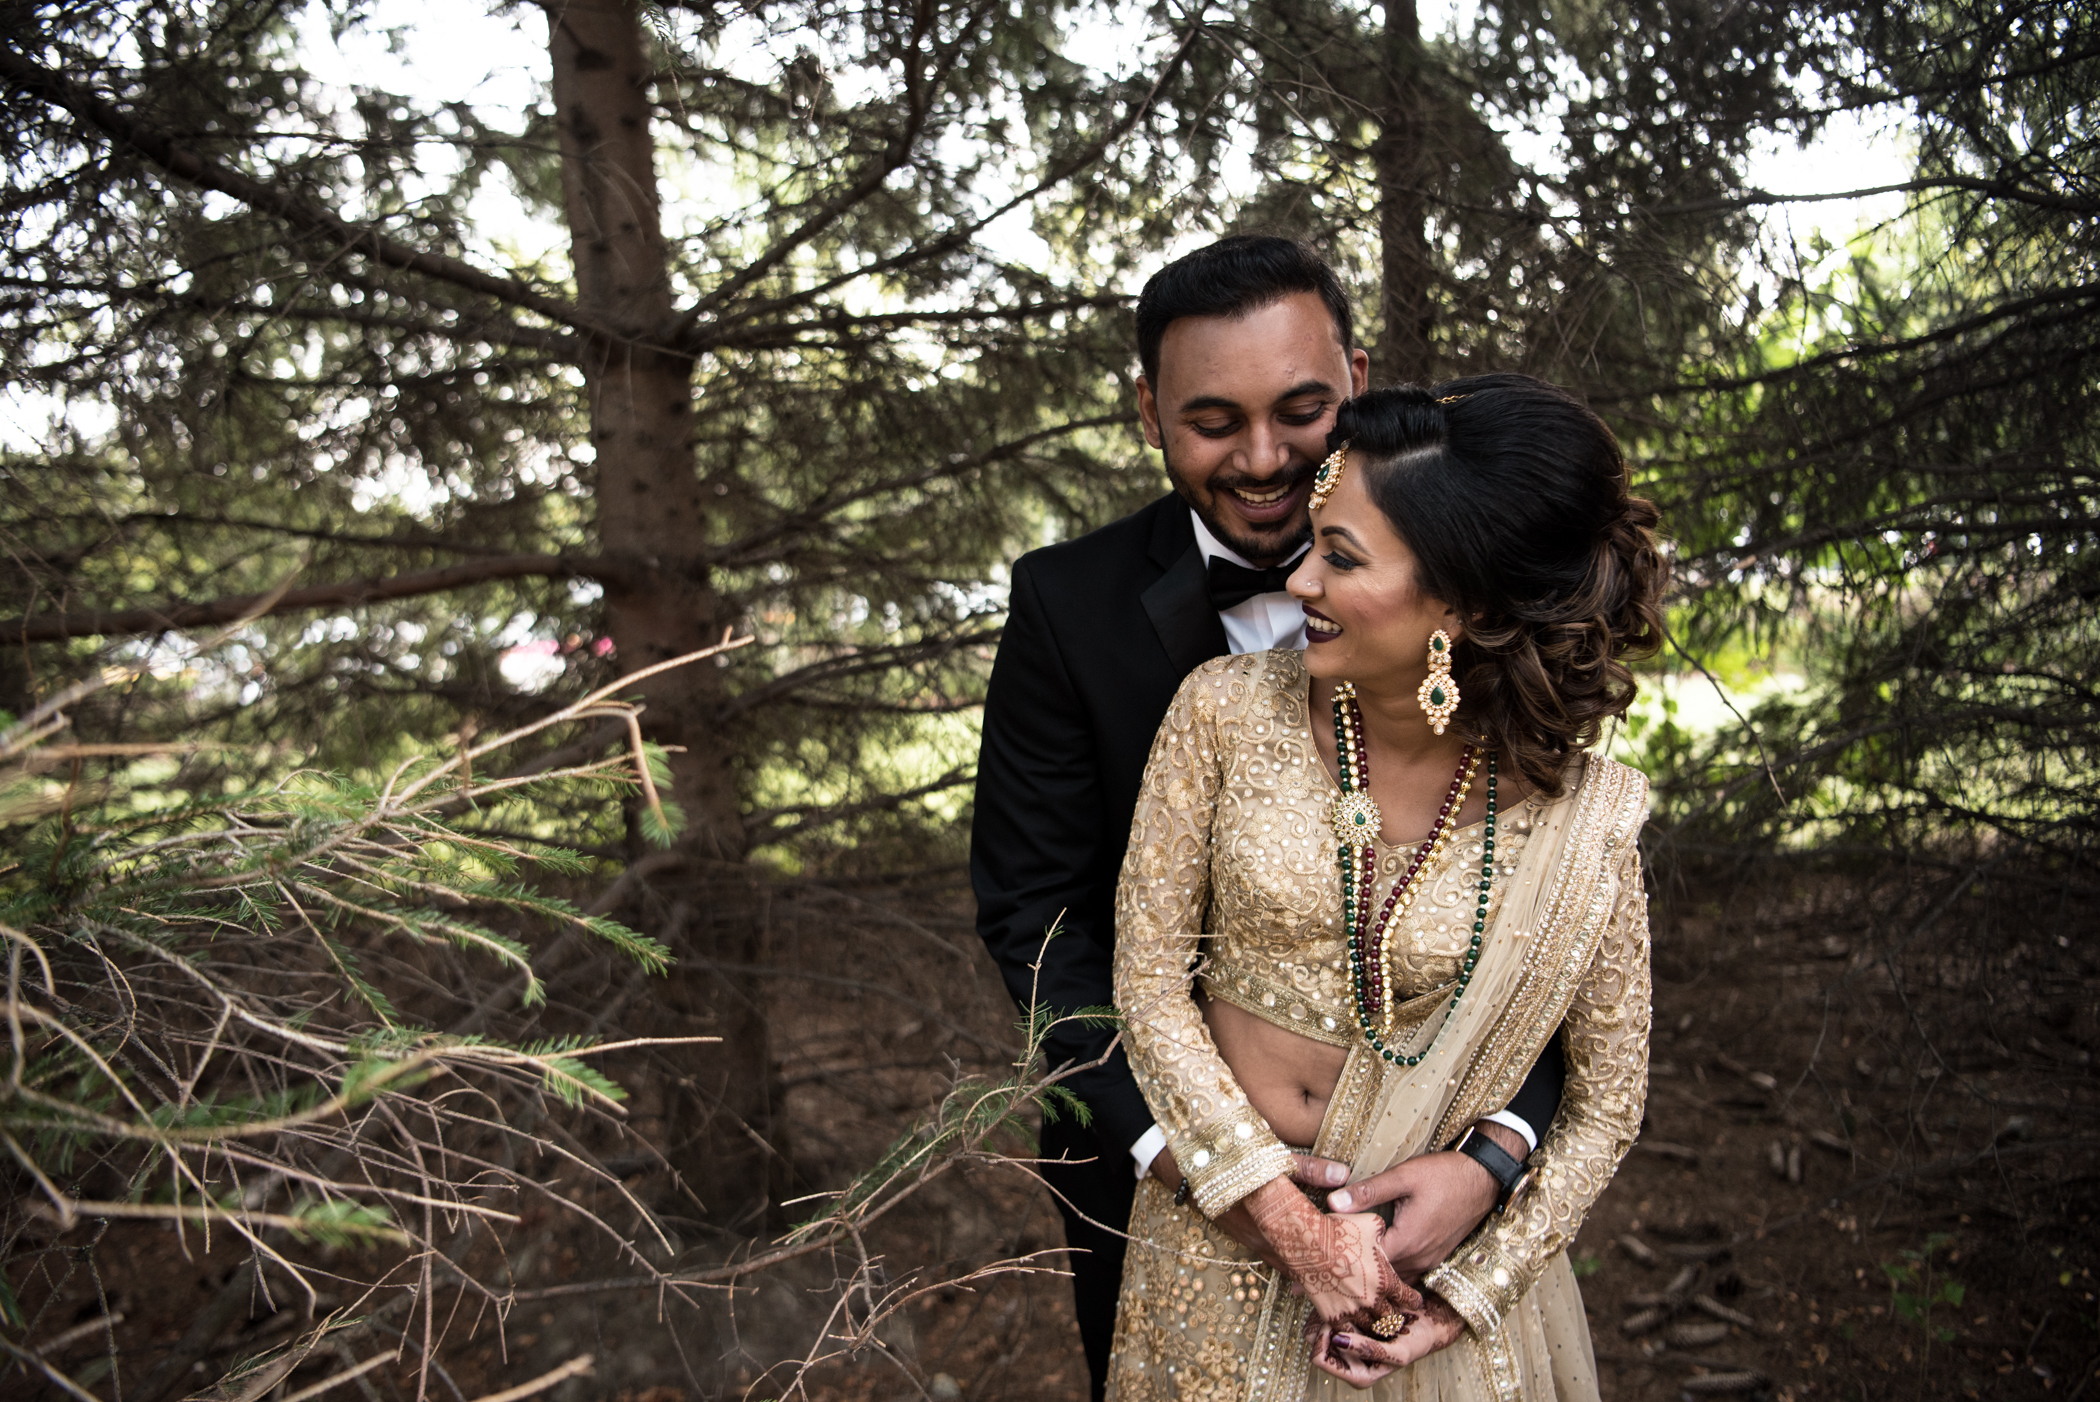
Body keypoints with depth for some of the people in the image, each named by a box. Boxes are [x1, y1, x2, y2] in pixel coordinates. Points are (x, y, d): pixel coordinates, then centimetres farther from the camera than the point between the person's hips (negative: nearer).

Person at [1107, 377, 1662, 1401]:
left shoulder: (1581, 817, -15)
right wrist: (1296, 1224, -13)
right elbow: (1149, 980, -10)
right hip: (1226, 1229, 1)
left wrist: (1463, 1295, -10)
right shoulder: (1227, 711, -14)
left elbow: (1606, 1104, -5)